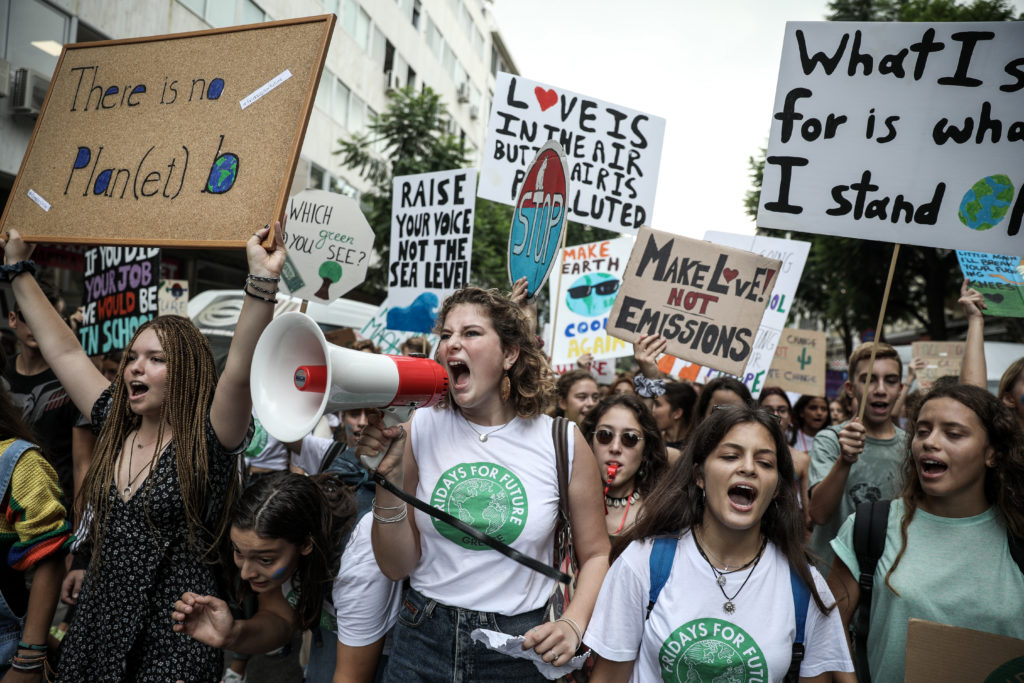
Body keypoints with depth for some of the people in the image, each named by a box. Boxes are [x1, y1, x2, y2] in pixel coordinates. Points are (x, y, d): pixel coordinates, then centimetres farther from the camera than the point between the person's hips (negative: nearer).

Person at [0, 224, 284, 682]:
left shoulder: (208, 442, -13)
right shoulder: (116, 428, 5)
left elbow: (241, 370, -31)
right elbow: (64, 351, 12)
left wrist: (262, 282, -43)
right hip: (97, 622, 6)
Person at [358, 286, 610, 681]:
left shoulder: (563, 442, -10)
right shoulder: (421, 429, -6)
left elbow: (596, 553, 0)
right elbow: (397, 567, -5)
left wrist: (572, 625, -16)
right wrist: (389, 478, -17)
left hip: (519, 648, -1)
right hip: (424, 638, 2)